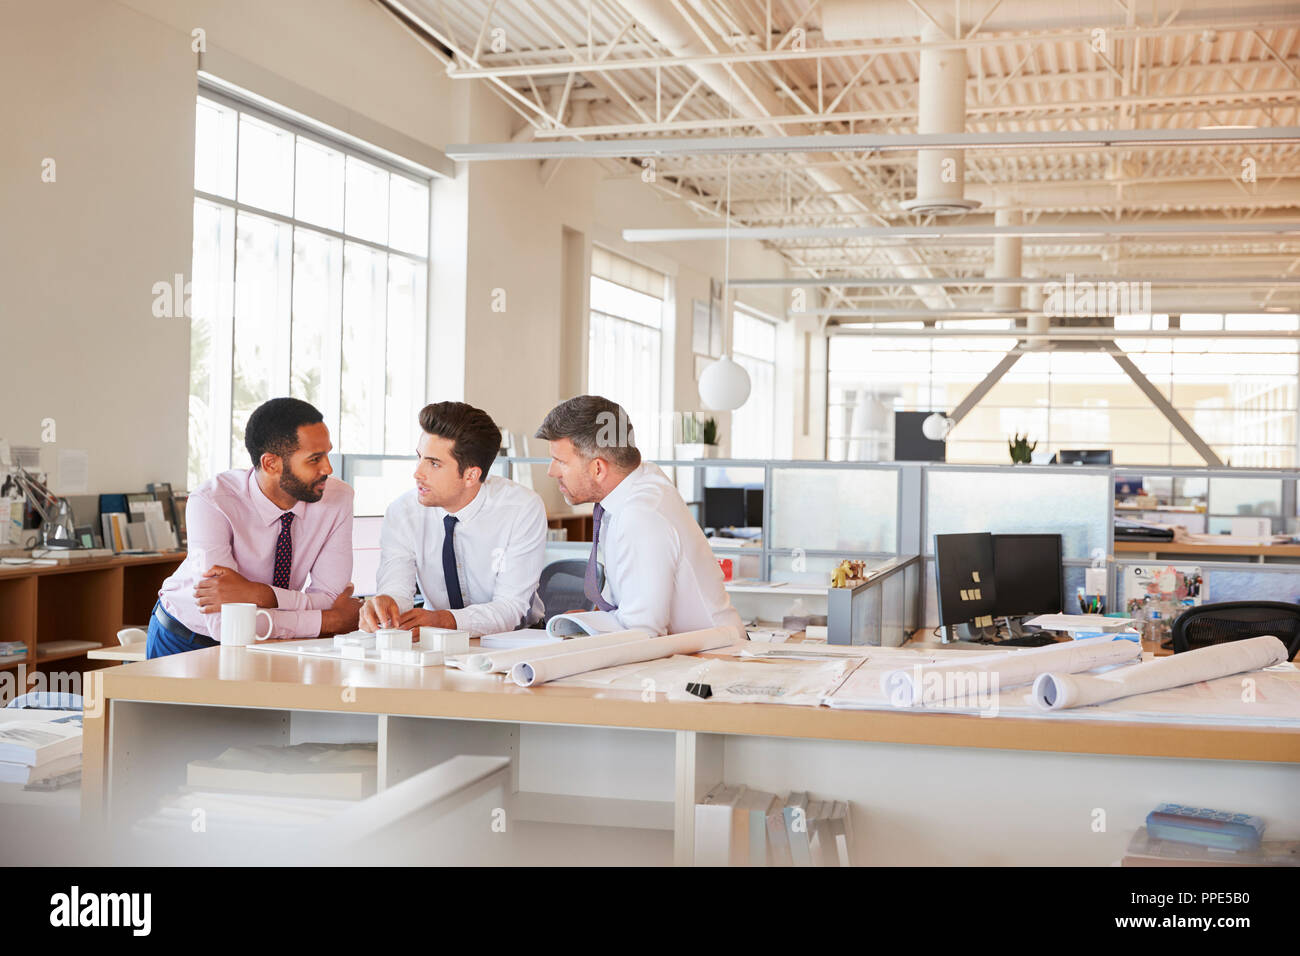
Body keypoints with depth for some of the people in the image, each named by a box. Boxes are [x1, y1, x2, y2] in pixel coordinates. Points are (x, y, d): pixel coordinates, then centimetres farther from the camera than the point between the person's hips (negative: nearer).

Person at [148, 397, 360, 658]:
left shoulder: (338, 499, -14)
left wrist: (259, 594, -33)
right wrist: (329, 621, -25)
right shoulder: (210, 502, -24)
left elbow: (330, 599, -16)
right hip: (185, 642, -1)